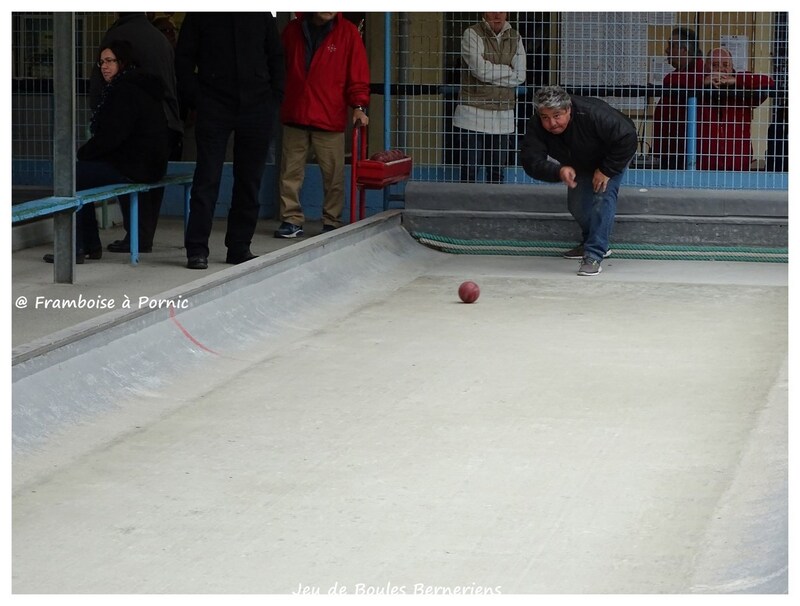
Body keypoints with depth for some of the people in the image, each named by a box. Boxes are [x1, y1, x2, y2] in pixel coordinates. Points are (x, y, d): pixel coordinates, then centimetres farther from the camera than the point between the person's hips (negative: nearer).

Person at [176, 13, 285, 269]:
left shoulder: (261, 15, 8)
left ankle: (239, 247, 14)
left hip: (256, 106, 2)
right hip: (214, 107, -2)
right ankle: (196, 249, -3)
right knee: (207, 178, -5)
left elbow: (276, 56, 13)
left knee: (250, 180, 5)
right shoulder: (200, 15, 3)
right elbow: (184, 59, 4)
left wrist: (275, 96, 4)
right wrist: (195, 98, -6)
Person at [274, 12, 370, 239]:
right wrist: (278, 102, 12)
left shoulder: (347, 33, 1)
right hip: (293, 117, 2)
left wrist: (358, 106, -11)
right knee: (290, 173, 5)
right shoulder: (292, 30, 8)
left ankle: (332, 222, 12)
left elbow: (358, 73, -1)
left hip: (330, 118, -2)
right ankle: (291, 220, 13)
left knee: (333, 175, 1)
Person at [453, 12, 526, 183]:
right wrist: (508, 70, -3)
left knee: (497, 172, 8)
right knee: (469, 170, -3)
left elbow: (520, 77, -1)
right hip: (473, 115, -4)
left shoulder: (515, 38, 9)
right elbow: (480, 70, -17)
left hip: (503, 117, 4)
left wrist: (491, 74, -8)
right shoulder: (472, 34, -5)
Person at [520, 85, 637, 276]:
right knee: (576, 203, 7)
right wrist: (559, 171, -54)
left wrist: (607, 171, -34)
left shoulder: (593, 114, -44)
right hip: (581, 163, 6)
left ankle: (594, 255, -27)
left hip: (611, 155, -6)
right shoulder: (537, 126, -30)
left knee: (603, 195, -24)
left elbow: (627, 139, -39)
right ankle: (590, 241, 36)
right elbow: (531, 161, -36)